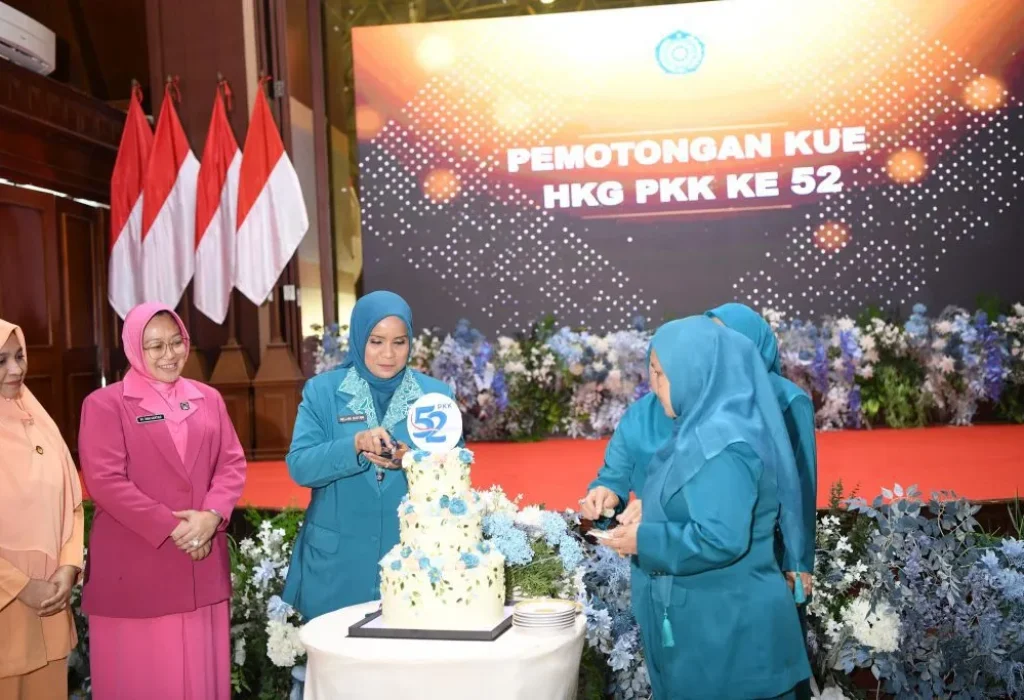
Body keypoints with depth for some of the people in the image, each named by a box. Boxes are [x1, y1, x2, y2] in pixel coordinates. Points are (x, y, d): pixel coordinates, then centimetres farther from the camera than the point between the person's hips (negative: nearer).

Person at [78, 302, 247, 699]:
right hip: (135, 567, -4)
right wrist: (171, 528, -16)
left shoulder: (208, 400, 12)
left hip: (202, 562, 4)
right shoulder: (105, 404, -3)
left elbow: (232, 463, 6)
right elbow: (105, 480, -12)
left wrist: (212, 515, -13)